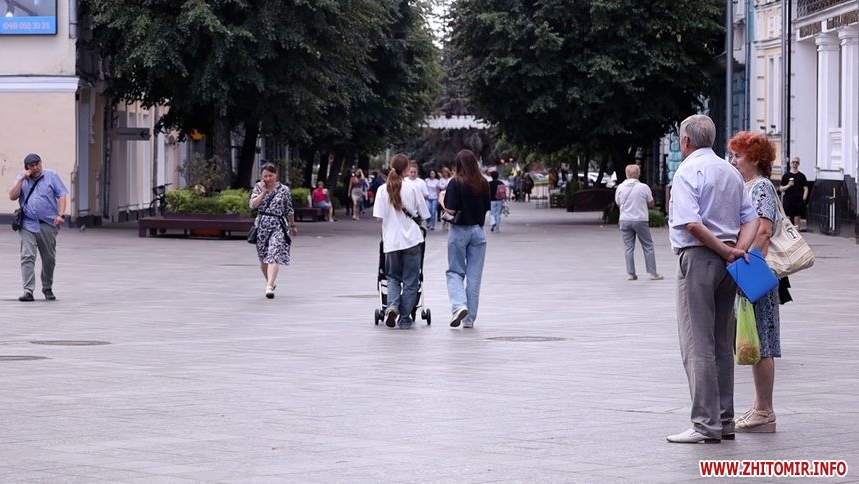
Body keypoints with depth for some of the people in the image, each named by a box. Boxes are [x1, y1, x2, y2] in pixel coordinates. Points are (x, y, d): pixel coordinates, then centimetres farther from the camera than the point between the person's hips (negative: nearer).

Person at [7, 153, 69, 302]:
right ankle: (28, 291, -15)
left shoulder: (51, 176, 5)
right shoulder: (21, 178, 11)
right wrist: (22, 178, -7)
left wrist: (60, 214, -11)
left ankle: (47, 289, 25)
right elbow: (12, 196, 0)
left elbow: (62, 195, 1)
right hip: (28, 224, 0)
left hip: (48, 224, 0)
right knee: (27, 257, -12)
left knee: (49, 259, 8)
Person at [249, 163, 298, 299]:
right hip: (261, 225, 3)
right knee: (263, 258, 12)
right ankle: (270, 281, 35)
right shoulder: (258, 187, 5)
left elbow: (289, 210, 9)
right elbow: (253, 204, -8)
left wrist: (292, 226, 16)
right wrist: (263, 192, -12)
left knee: (273, 256, -17)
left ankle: (269, 286, -25)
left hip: (277, 226, -3)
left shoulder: (284, 189, 0)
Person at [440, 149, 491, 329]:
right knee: (474, 275, 8)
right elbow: (487, 208, 5)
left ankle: (459, 305, -15)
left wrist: (442, 201, 2)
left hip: (459, 231, -4)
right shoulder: (483, 184, 0)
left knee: (455, 272, 9)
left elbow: (451, 210, -16)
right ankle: (469, 319, 11)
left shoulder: (456, 183, -13)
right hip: (478, 231, 4)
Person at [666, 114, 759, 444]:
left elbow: (691, 223, -21)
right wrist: (738, 250, -4)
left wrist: (725, 251, -14)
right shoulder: (731, 172, 16)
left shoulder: (687, 172, -9)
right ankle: (724, 422, 16)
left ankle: (706, 424, -10)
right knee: (722, 344, 13)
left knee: (698, 344, -7)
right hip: (727, 262, 8)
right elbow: (751, 219, 10)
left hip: (699, 258, -8)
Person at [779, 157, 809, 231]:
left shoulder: (802, 176, 8)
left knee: (797, 219, -1)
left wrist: (803, 199, -3)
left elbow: (806, 189, 9)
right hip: (788, 200, 0)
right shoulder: (786, 175, 6)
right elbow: (781, 189, 6)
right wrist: (788, 185, -12)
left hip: (798, 201, 0)